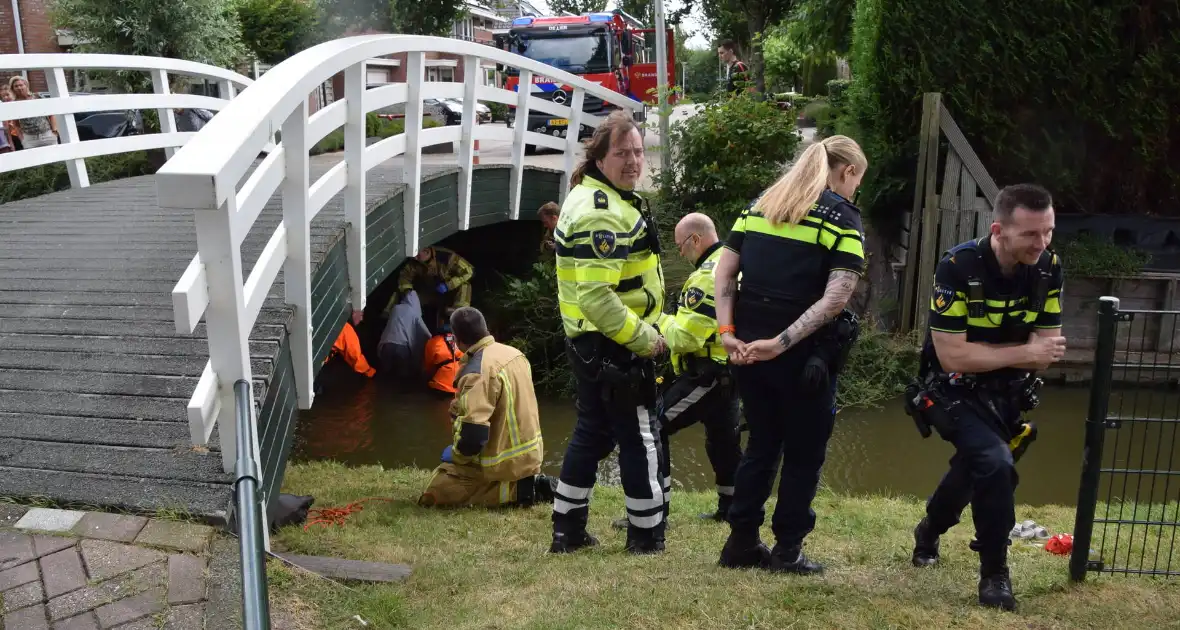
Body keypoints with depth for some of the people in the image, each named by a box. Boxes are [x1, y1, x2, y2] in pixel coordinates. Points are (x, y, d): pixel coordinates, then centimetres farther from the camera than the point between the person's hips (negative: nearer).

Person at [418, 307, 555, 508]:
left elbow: (473, 436, -28)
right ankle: (528, 483, 10)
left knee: (433, 495, -4)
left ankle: (517, 490, -8)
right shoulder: (514, 353, 4)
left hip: (504, 463, -9)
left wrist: (455, 455, -7)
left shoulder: (477, 372, -23)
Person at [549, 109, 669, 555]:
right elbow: (596, 296, -30)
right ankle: (646, 536, 18)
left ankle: (568, 530, 28)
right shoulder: (603, 213, -21)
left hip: (590, 343, 10)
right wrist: (644, 339, -20)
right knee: (640, 438, 4)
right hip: (614, 347, -10)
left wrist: (641, 331, 21)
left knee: (592, 432, 18)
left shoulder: (589, 198, 13)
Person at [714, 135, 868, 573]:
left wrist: (727, 331, -2)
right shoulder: (842, 215, -4)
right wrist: (781, 343, -19)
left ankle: (741, 543, 24)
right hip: (802, 355, -5)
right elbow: (836, 298, -17)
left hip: (746, 346, 5)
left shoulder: (760, 204, 12)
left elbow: (724, 271, 5)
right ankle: (788, 550, 18)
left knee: (761, 443, 19)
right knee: (804, 452, 12)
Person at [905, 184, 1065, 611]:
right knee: (995, 462, -27)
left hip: (1006, 394, 6)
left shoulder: (1048, 268, -12)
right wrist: (1023, 352, -25)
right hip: (955, 390, -6)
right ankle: (994, 574, -6)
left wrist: (989, 352, -26)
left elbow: (1047, 348, -9)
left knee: (976, 466, 24)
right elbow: (953, 355, -28)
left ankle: (929, 530, 55)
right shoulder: (958, 267, -27)